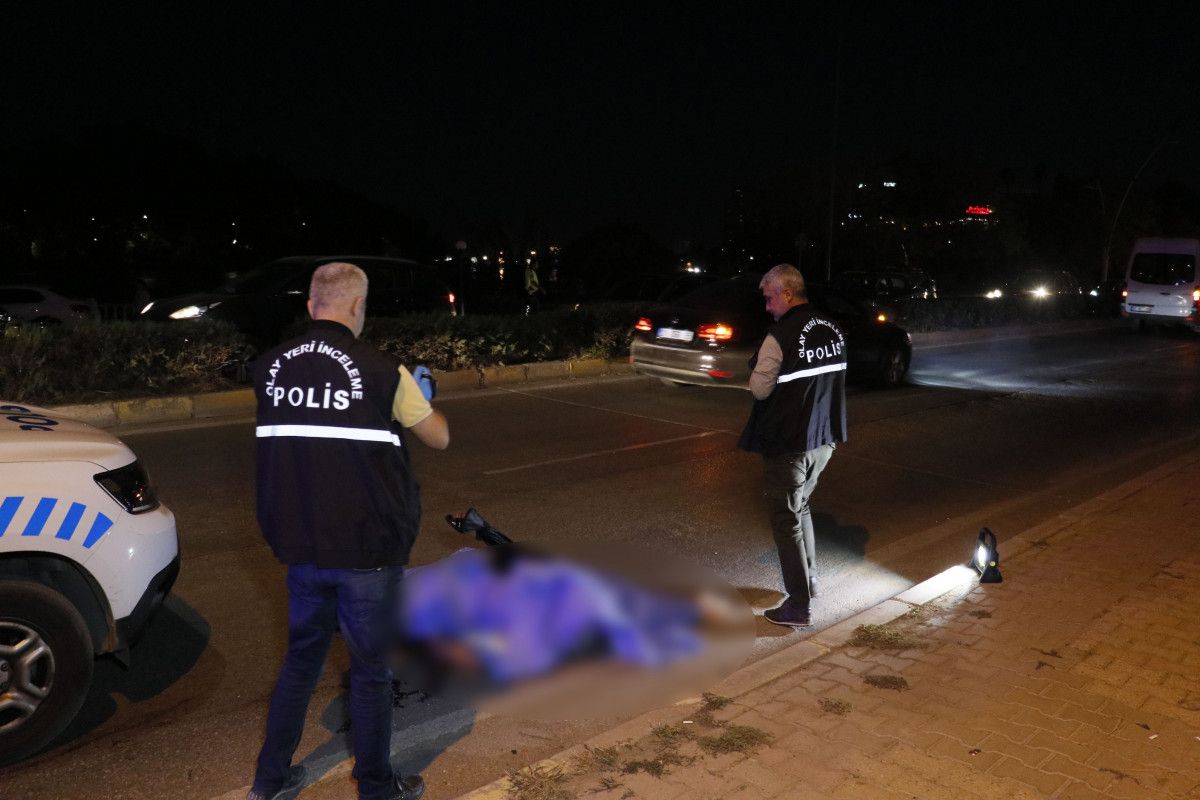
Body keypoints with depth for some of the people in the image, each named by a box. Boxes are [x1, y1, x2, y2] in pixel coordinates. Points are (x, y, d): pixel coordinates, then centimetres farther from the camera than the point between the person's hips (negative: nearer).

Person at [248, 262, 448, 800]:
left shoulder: (270, 367, -1)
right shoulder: (381, 372, -15)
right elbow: (439, 439, -2)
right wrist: (420, 402, 16)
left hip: (300, 547, 5)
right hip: (367, 550, -4)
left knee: (301, 658, 22)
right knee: (370, 669, 11)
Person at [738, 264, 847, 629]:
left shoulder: (781, 335, -19)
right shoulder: (833, 329, 5)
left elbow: (759, 389, -16)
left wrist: (758, 368, 3)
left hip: (788, 443, -8)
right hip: (824, 438, 8)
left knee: (786, 519, 2)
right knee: (800, 507, 25)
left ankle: (799, 606, 6)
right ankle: (807, 579, 37)